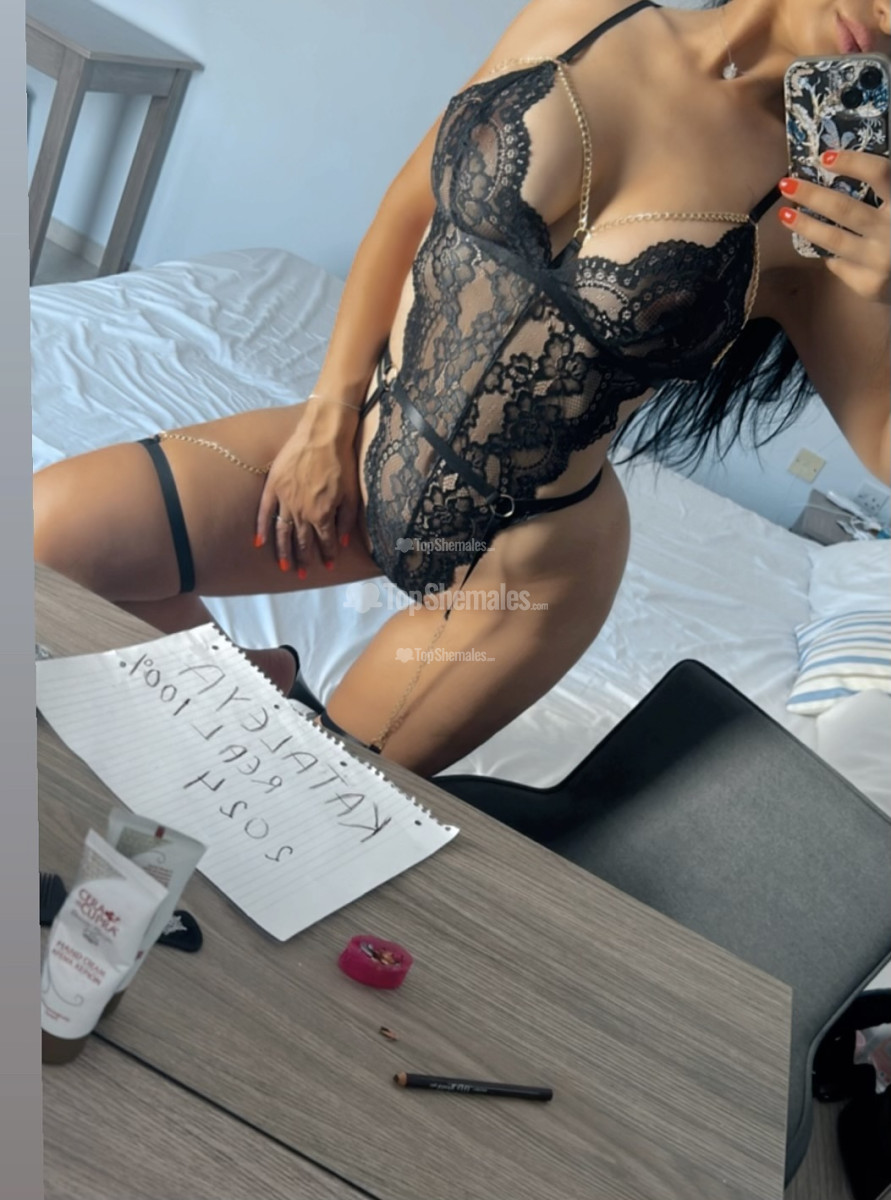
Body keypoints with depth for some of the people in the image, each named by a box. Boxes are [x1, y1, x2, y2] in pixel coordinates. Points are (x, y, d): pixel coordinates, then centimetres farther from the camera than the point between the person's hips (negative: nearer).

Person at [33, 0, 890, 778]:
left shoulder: (815, 200, -11)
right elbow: (411, 204, 4)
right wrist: (329, 418, -1)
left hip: (520, 560, -3)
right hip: (363, 449, 4)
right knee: (50, 529, -2)